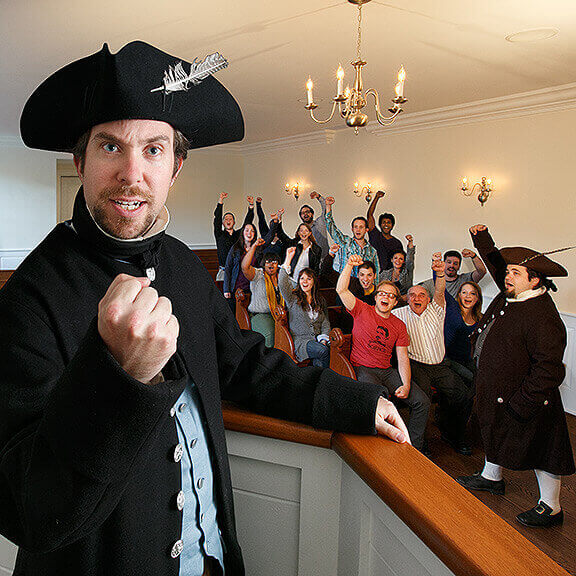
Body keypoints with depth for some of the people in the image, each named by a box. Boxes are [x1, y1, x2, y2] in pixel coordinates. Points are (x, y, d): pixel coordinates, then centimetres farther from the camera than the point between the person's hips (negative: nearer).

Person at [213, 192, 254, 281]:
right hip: (224, 270, -1)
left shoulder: (239, 234, 16)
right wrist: (220, 201, -7)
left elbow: (248, 222, 9)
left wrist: (251, 205, -1)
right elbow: (217, 218, 0)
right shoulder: (219, 234, 10)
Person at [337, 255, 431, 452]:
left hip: (387, 370, 5)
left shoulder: (399, 325, 13)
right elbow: (341, 290, -8)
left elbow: (403, 358, 7)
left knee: (422, 401, -12)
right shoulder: (362, 310, 6)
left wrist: (406, 385, -8)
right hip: (362, 368, -4)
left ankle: (413, 447, 2)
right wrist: (349, 266, -20)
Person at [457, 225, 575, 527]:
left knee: (539, 448, 7)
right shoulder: (509, 295, -2)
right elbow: (497, 264, 19)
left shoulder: (542, 317, -29)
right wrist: (483, 240, 10)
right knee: (494, 431, 26)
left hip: (526, 399, -9)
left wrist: (522, 403, -27)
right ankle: (491, 477, 49)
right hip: (495, 389, 10)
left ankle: (551, 507, 24)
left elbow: (549, 369, -29)